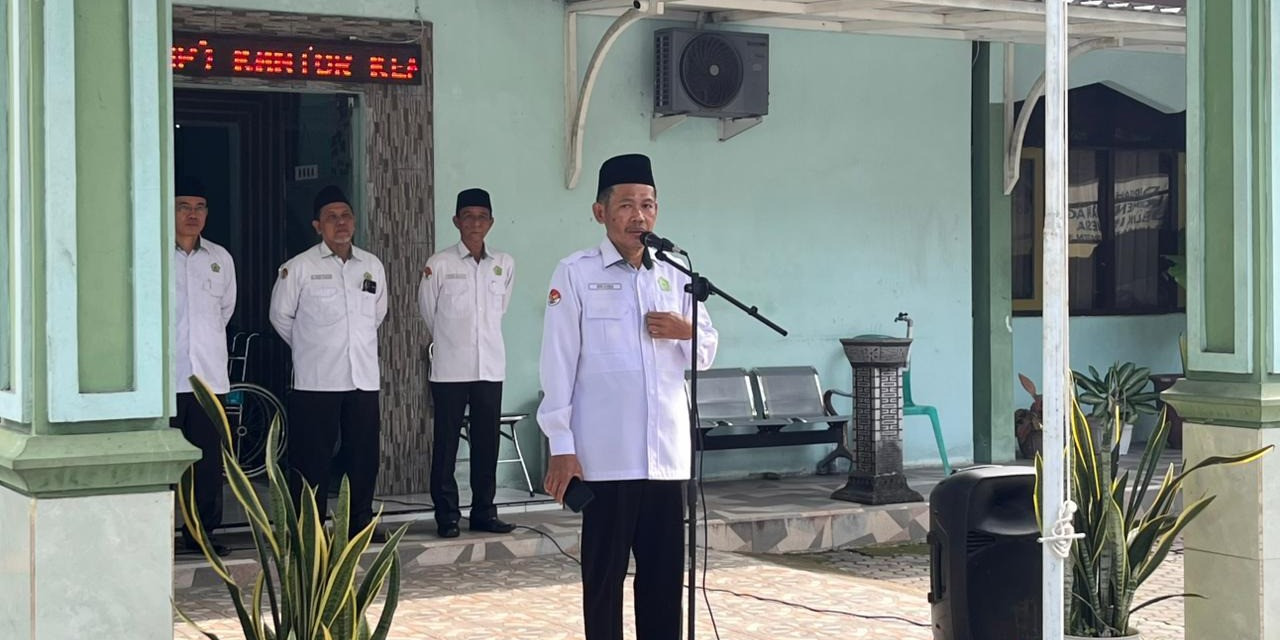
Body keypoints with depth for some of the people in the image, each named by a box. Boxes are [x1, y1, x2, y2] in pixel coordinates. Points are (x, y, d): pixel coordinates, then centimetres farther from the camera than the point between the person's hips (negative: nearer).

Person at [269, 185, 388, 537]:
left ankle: (360, 522, 19)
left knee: (364, 456, 7)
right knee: (312, 459, -2)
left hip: (364, 378, 4)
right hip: (316, 380, -4)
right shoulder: (299, 268, -3)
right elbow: (280, 316, 6)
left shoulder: (372, 265, 10)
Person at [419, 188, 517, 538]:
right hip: (450, 368, -3)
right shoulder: (439, 264, -3)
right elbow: (427, 311, 9)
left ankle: (483, 512, 16)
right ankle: (447, 515, 8)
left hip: (491, 367, 3)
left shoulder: (505, 264, 6)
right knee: (446, 443, 1)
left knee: (487, 443, 7)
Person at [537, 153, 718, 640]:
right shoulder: (575, 274, 0)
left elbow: (707, 355, 18)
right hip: (606, 455, -4)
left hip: (668, 453, 4)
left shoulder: (674, 276, 13)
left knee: (665, 573, 8)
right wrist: (561, 446, -9)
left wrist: (688, 332, -5)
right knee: (604, 573, 3)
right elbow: (559, 362, -4)